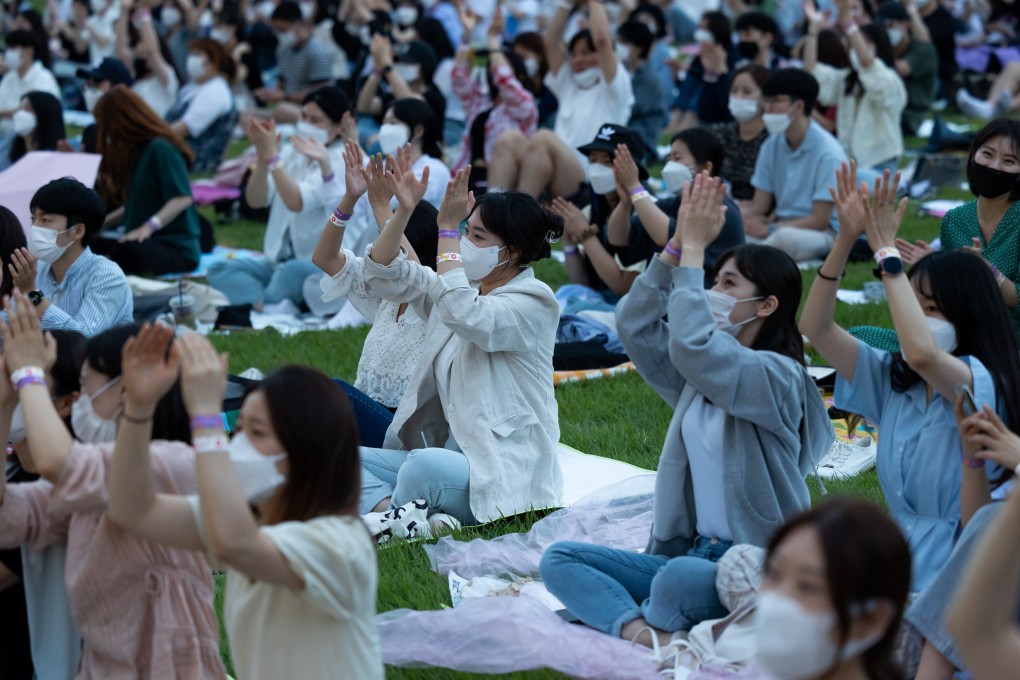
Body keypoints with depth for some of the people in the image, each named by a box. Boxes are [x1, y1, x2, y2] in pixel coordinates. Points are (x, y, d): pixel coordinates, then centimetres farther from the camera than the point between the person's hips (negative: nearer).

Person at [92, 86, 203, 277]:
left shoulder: (161, 148, -10)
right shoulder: (136, 150, 18)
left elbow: (182, 198, -22)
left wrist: (150, 226, -33)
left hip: (177, 250, -9)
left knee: (125, 250, -39)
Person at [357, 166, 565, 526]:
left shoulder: (532, 303, -11)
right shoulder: (461, 285, 14)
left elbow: (463, 315, -29)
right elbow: (384, 274, 11)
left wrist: (447, 229, -24)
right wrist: (404, 210, -3)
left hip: (507, 471, -8)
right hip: (451, 455, 8)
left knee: (424, 465, -38)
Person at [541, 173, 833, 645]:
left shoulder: (776, 375, -11)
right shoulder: (702, 373, 14)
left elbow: (691, 342, -26)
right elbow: (633, 322, 7)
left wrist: (694, 248, -16)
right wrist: (679, 243, -1)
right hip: (693, 552, 8)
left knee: (680, 577, -40)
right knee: (560, 559, -8)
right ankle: (641, 633, -32)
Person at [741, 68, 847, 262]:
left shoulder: (827, 153, -14)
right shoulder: (771, 146, 6)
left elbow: (819, 221, -14)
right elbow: (757, 208, 7)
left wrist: (768, 229, -19)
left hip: (823, 233, -6)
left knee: (785, 237, -40)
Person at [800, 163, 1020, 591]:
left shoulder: (983, 383, -10)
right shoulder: (893, 381, 11)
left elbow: (922, 354, -32)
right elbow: (815, 327, 7)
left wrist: (886, 251, -23)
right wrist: (846, 239, -4)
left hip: (945, 583, -7)